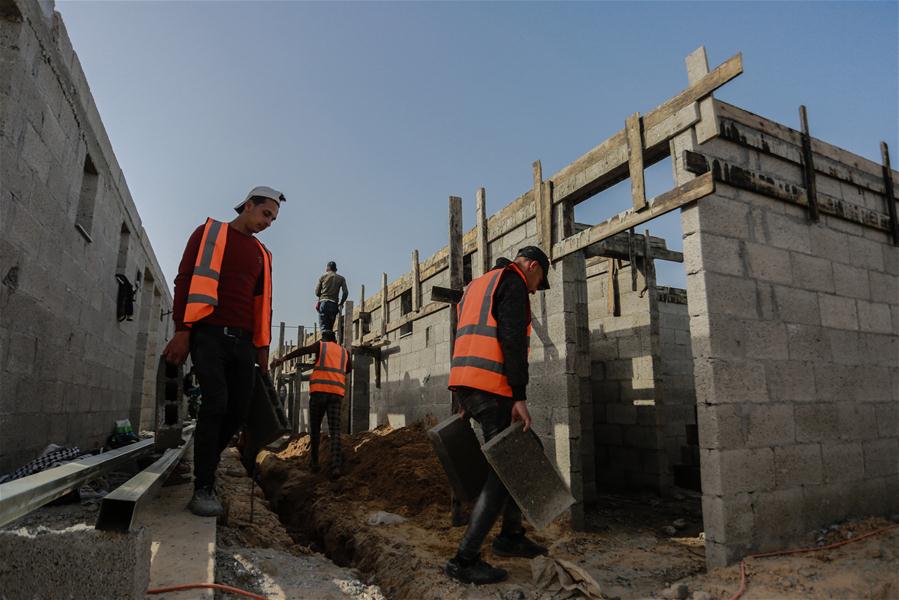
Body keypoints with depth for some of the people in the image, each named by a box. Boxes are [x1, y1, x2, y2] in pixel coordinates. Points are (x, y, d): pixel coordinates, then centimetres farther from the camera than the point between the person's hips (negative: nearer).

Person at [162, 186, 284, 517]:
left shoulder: (261, 254, 21)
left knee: (238, 410, 1)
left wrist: (262, 347, 12)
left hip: (242, 341, 5)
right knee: (216, 403, -16)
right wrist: (182, 330, -11)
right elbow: (186, 279, -1)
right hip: (209, 335, -5)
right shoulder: (209, 232, 8)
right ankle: (203, 489, -6)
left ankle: (205, 465, 24)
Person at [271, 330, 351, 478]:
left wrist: (282, 359, -14)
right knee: (335, 430, -5)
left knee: (315, 427, 14)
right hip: (337, 392, 2)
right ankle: (336, 466, -22)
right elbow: (349, 369, 39)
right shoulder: (344, 351, 23)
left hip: (319, 390, -2)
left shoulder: (320, 345, 13)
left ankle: (315, 462, 17)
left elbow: (302, 350, -5)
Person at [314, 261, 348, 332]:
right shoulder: (341, 278, 10)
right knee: (330, 327, 10)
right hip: (334, 304, 1)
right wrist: (341, 304, 12)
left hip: (323, 303, -1)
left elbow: (317, 293, 10)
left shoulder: (322, 277, 9)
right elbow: (345, 292, -1)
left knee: (324, 327, -7)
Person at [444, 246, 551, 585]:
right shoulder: (512, 280, -3)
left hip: (467, 384, 10)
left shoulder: (477, 284, 25)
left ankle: (511, 535, 26)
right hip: (492, 387, -10)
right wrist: (520, 396, -18)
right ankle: (464, 559, 0)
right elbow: (512, 338, -16)